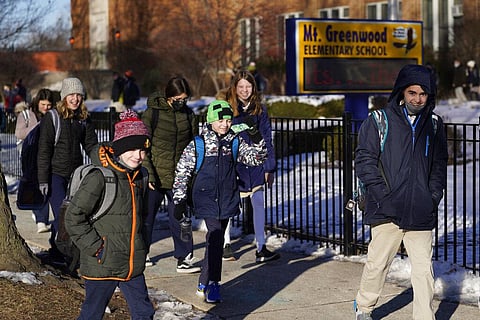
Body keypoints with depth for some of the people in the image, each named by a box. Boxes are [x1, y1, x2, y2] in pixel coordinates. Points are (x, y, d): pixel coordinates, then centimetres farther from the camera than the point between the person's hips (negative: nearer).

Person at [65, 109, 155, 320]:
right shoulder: (99, 178, -16)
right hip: (102, 265, -7)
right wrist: (95, 248, -16)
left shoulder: (139, 177, 8)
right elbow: (73, 218, -16)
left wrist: (141, 246, 14)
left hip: (133, 265, 7)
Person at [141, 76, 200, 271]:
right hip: (155, 175, -2)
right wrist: (147, 173, -14)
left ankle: (184, 258, 4)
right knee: (147, 216, 11)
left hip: (179, 177, 2)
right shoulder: (152, 113, -8)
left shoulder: (188, 115, 4)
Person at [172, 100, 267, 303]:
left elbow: (256, 158, 5)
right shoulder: (198, 144, -4)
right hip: (206, 200, -4)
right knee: (215, 236, -16)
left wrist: (256, 136, -11)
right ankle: (212, 285, -12)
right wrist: (179, 201, -1)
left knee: (215, 239, 10)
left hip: (227, 200, 4)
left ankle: (205, 283, 23)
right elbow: (182, 171, 1)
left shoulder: (235, 143, 6)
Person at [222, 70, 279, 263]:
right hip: (232, 165, -2)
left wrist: (269, 167, 4)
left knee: (259, 205, 0)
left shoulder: (259, 110, 6)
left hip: (255, 166, 2)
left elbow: (266, 139, 8)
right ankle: (226, 244, 26)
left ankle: (261, 248, 4)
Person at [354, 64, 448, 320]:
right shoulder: (379, 121, -2)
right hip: (387, 212, -3)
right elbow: (364, 159, -4)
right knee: (377, 264, 8)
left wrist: (434, 196, 4)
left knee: (424, 269, 1)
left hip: (421, 213, 3)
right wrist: (383, 195, -11)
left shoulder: (434, 124, 10)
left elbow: (440, 164, 17)